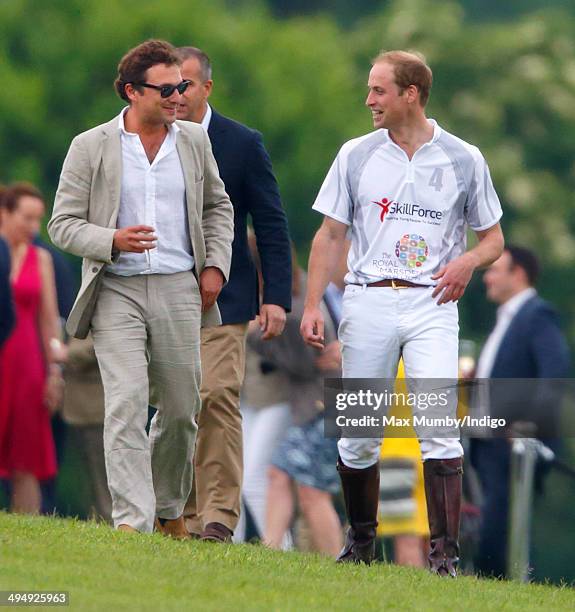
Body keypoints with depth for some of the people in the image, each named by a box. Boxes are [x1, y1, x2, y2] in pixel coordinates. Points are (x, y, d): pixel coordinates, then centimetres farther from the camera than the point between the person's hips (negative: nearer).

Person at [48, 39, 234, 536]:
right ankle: (132, 522, -18)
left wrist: (216, 264, 8)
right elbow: (62, 224, 1)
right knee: (126, 404, -14)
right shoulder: (90, 147, -1)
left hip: (179, 289, 3)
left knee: (181, 410, 7)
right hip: (116, 291, -3)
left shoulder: (194, 141, 9)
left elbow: (217, 207, 22)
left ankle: (170, 509, 28)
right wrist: (112, 241, -17)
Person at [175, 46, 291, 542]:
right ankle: (186, 516, 11)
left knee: (217, 396, -17)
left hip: (221, 297, -3)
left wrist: (276, 297, -6)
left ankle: (219, 515, -15)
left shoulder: (243, 144, 0)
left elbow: (272, 226, 1)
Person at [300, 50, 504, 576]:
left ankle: (444, 552, -17)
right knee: (358, 432, 4)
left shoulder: (464, 159, 5)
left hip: (430, 303, -2)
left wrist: (467, 261, -11)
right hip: (368, 302, 2)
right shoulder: (356, 155, 9)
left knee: (439, 424, -16)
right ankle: (361, 538, 23)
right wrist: (312, 306, 0)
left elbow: (493, 238, 12)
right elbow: (330, 235, 9)